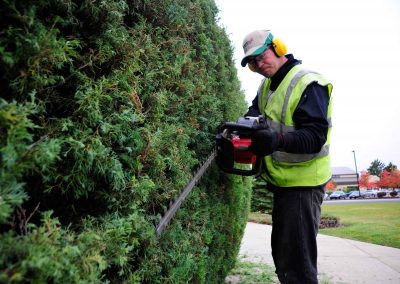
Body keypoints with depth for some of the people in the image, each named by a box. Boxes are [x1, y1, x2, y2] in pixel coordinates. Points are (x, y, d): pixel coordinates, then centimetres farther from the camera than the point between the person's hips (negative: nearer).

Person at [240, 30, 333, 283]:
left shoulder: (309, 84, -18)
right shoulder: (268, 85, 11)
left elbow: (316, 137, -26)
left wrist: (278, 139, -43)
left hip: (303, 184, -9)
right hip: (283, 181, 9)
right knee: (281, 254, 20)